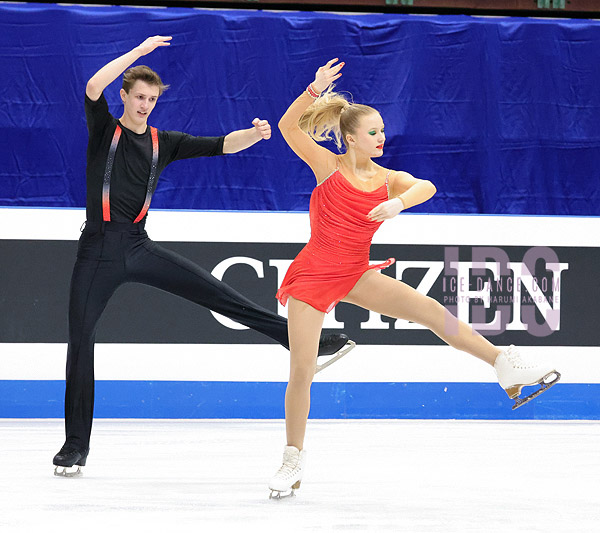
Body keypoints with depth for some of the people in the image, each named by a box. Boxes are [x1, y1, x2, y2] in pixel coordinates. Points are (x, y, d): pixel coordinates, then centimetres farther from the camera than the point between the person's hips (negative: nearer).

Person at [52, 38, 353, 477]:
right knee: (81, 340, -3)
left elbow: (222, 145, 5)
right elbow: (94, 86, -17)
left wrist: (255, 135, -15)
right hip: (98, 253, -2)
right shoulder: (104, 130, 3)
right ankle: (76, 444, 5)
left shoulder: (163, 143, 12)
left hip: (139, 247, 3)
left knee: (218, 294, -9)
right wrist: (139, 51, -18)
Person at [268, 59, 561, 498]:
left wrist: (399, 202, -43)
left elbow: (427, 187, -23)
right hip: (313, 274, -2)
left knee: (430, 310, -17)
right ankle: (294, 457, 12)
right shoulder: (329, 166, -7)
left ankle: (507, 367, -19)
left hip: (357, 274, 3)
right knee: (301, 370, -5)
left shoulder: (390, 180, -1)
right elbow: (288, 127, -19)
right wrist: (316, 89, -31)